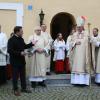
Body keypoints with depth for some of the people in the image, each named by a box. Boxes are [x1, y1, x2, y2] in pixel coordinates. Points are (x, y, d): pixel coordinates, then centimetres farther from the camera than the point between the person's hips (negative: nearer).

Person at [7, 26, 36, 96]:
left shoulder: (21, 39, 8)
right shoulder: (11, 40, -16)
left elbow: (24, 46, 21)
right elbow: (9, 51, -23)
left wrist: (32, 44, 8)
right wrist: (20, 53, -27)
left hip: (21, 60, 7)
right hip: (15, 61, -7)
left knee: (23, 75, 14)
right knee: (15, 76, 4)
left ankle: (24, 88, 26)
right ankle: (16, 90, 17)